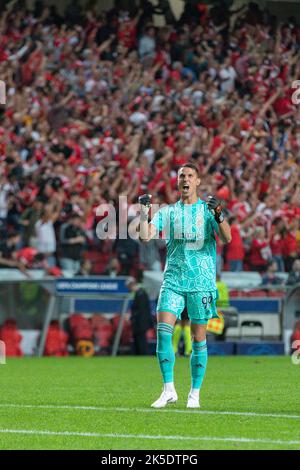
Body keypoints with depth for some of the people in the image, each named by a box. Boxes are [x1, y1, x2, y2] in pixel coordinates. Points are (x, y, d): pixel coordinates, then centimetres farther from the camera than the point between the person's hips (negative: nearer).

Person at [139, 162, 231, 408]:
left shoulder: (208, 209, 5)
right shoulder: (167, 211, 11)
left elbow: (227, 239, -8)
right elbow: (146, 236, 0)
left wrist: (219, 215, -24)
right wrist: (144, 211, -14)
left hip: (202, 281, -1)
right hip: (173, 280, 1)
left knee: (199, 338, 1)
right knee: (163, 330, -15)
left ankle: (195, 394, 11)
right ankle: (168, 390, -10)